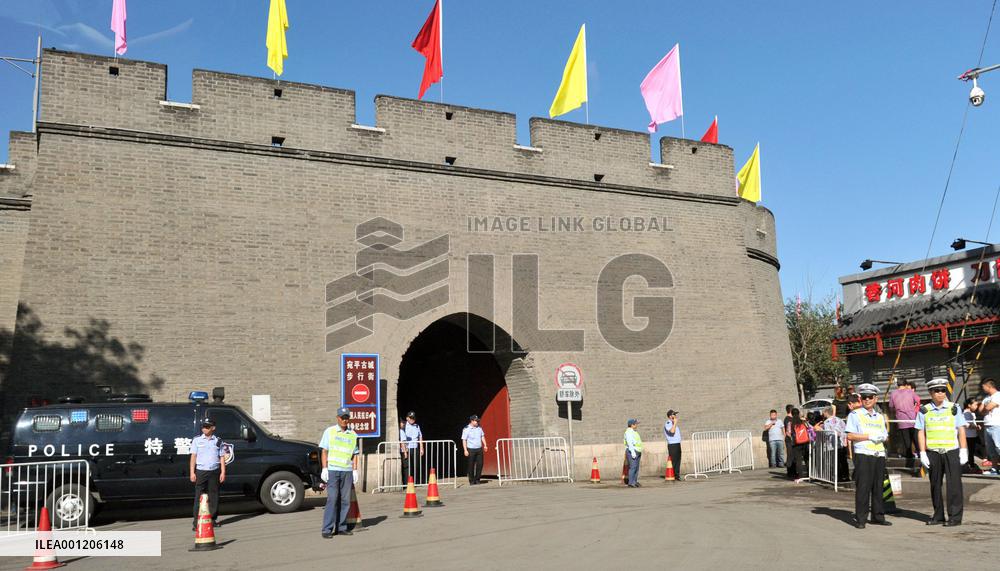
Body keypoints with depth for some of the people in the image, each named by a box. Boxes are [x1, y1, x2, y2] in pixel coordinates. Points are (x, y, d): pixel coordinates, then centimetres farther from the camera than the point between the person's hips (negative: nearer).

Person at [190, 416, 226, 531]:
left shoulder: (218, 441, 9)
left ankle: (213, 519, 15)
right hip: (201, 471, -1)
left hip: (214, 471, 2)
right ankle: (197, 522, -4)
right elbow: (193, 457, 4)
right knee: (199, 497, -5)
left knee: (214, 496, 5)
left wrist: (223, 472, 2)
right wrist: (192, 472, -3)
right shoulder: (197, 440, 6)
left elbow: (222, 457, 9)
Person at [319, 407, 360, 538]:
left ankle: (341, 527, 12)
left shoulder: (353, 434, 13)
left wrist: (355, 470, 6)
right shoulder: (329, 431, 5)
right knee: (332, 499, -9)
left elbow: (354, 454, 15)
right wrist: (324, 469, -6)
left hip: (347, 471, 3)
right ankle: (327, 529, -6)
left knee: (345, 500, 4)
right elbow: (324, 451, 2)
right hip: (332, 470, -3)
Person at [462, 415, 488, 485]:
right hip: (471, 449, -5)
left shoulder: (479, 428, 9)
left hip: (479, 449, 5)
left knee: (480, 464, 2)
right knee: (471, 466, 1)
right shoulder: (466, 429, -7)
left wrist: (485, 445, 7)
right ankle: (471, 481, 11)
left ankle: (477, 479, 15)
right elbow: (464, 440, -8)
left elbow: (482, 436, 18)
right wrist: (465, 450, -13)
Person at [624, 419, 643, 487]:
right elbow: (629, 442, -19)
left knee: (636, 467, 9)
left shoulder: (634, 432, 20)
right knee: (633, 467, -14)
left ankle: (635, 482, 13)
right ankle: (631, 483, -14)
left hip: (637, 451, 10)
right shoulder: (629, 432, -11)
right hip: (632, 451, -10)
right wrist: (632, 452, -25)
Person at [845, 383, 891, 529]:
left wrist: (883, 437, -1)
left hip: (879, 455, 5)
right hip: (863, 455, -5)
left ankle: (878, 516, 16)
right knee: (863, 487, -6)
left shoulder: (880, 416, 20)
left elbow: (885, 436, 23)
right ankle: (860, 519, -3)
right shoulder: (855, 414, 2)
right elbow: (850, 436, -6)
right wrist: (869, 437, -12)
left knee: (878, 487, 7)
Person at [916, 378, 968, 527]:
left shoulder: (954, 408, 4)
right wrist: (922, 453, -1)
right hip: (933, 453, 1)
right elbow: (921, 432, 4)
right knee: (935, 485, 8)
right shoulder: (924, 411, 4)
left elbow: (961, 430, 4)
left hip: (952, 451, -1)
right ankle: (938, 516, 18)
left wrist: (963, 451, -3)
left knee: (954, 484, -2)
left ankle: (955, 517, 5)